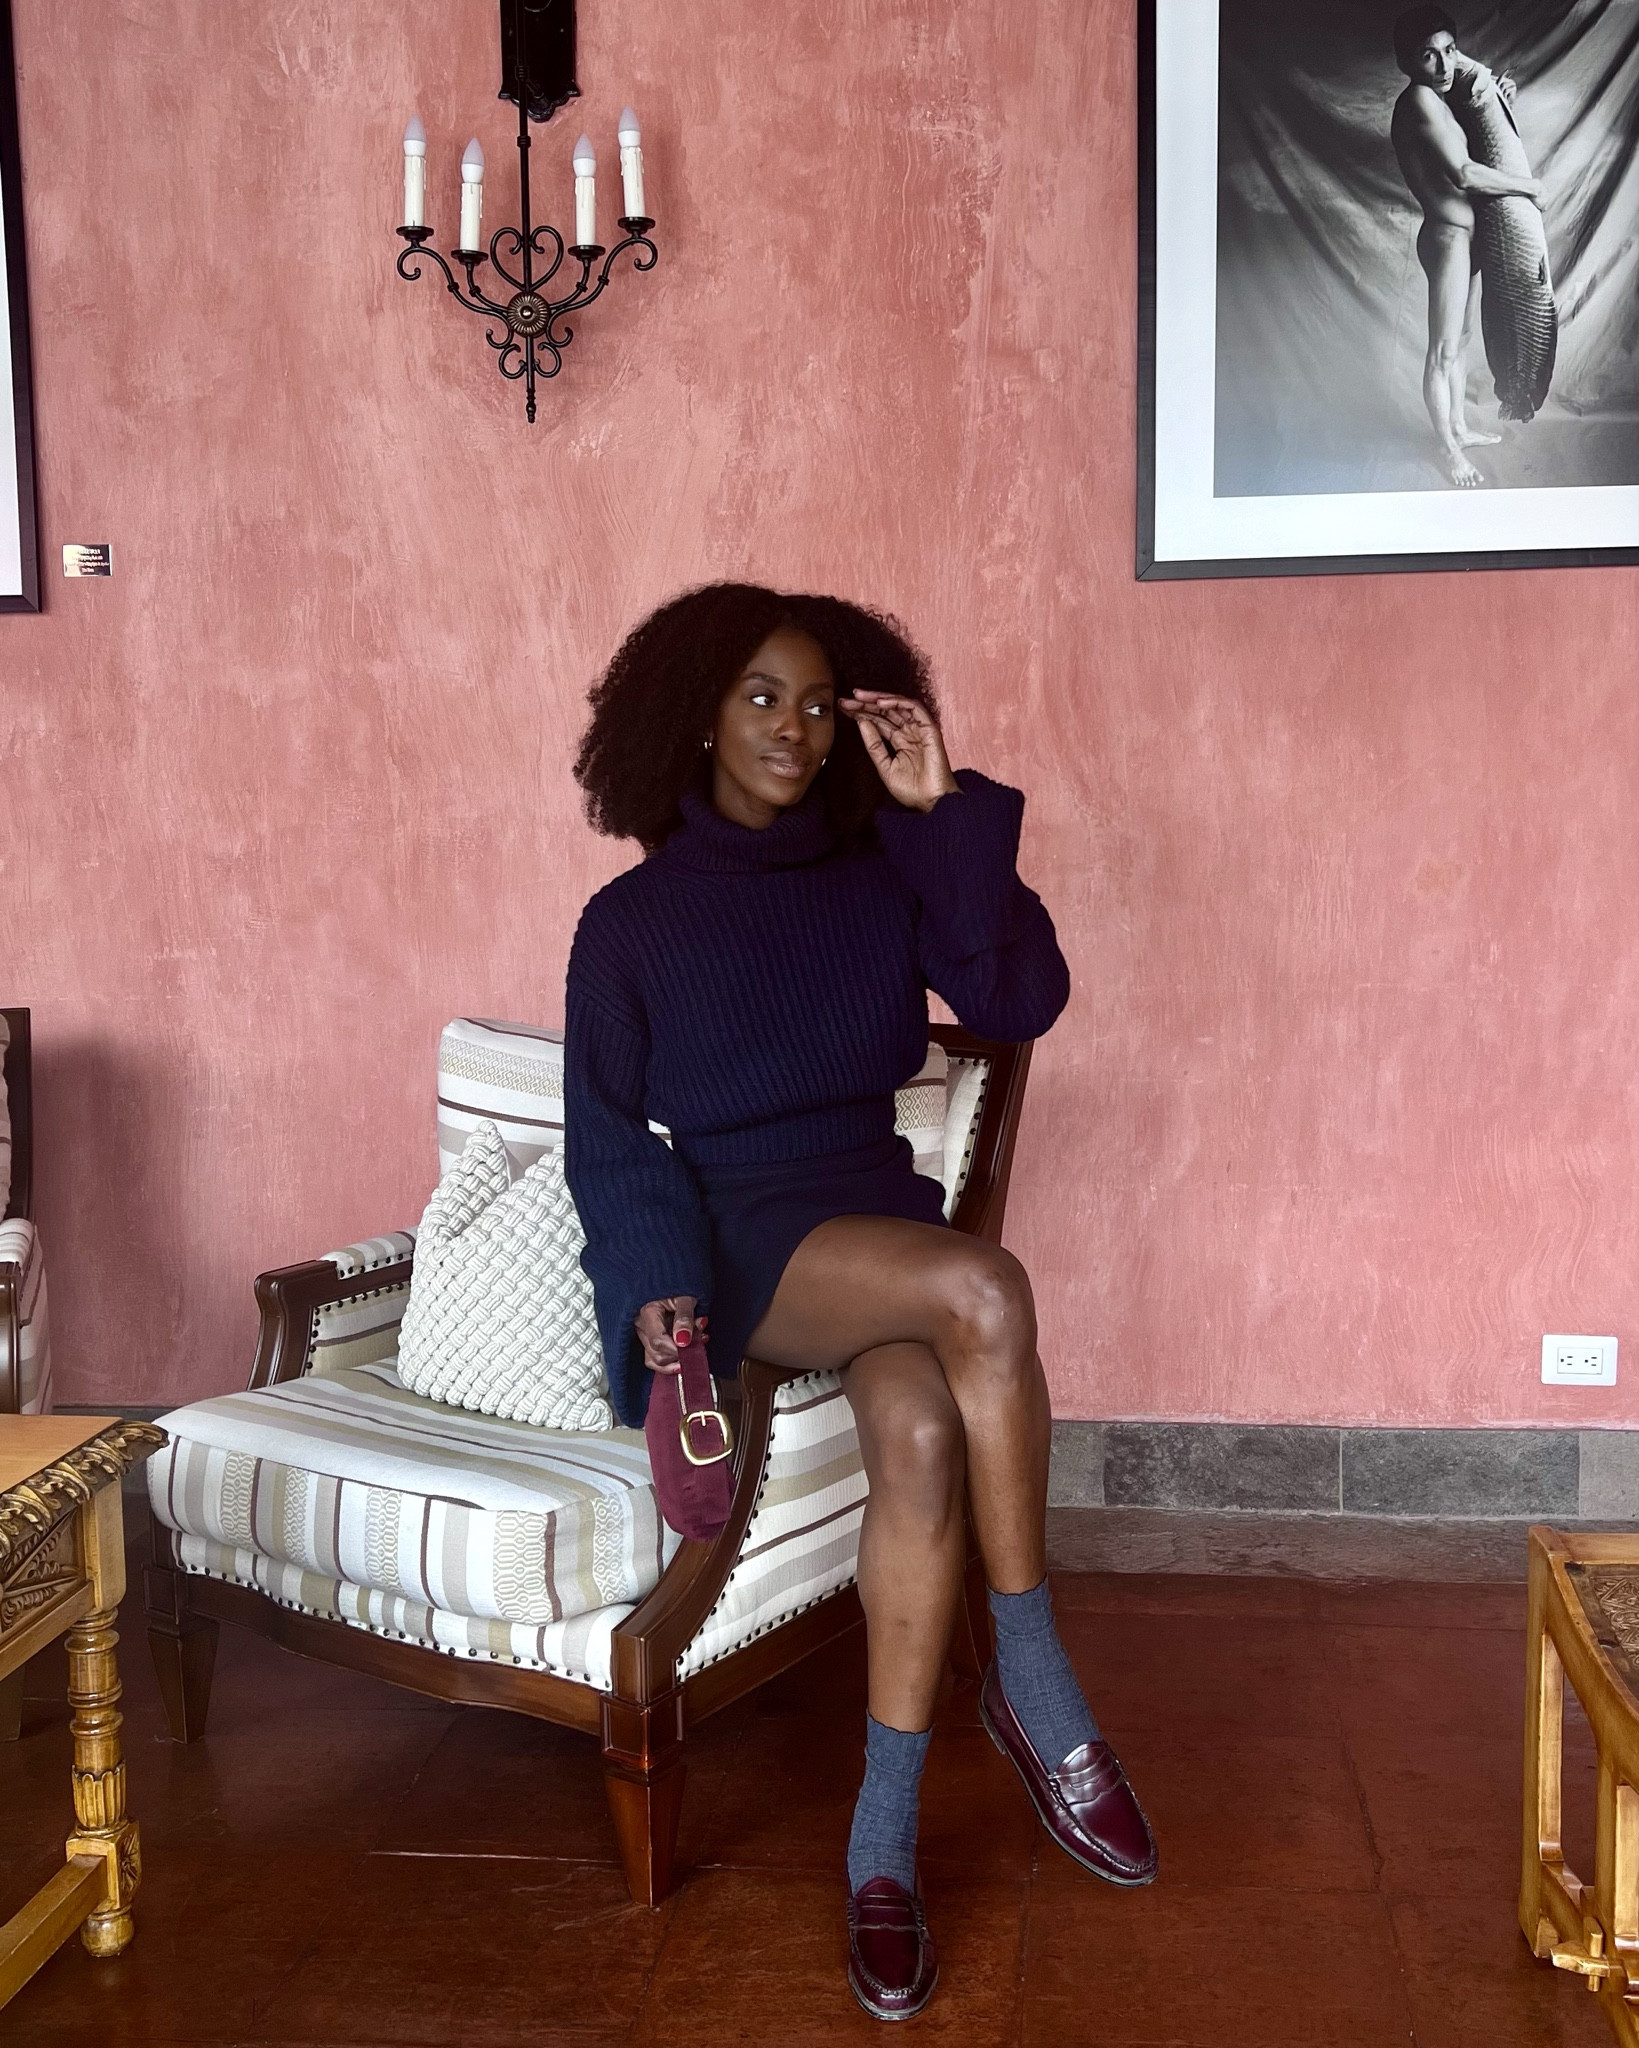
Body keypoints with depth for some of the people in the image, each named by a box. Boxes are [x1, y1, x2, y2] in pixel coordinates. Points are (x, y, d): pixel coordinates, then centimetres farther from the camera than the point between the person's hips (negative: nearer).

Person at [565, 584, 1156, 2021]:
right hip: (735, 1243, -3)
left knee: (922, 1433, -32)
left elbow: (1020, 999, -5)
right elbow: (609, 1135, 2)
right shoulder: (633, 918, 4)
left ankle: (885, 1836, -18)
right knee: (984, 1291, -33)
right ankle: (1036, 1686, -19)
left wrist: (946, 812, -9)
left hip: (872, 1225, 3)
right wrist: (659, 1277, -16)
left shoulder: (880, 883, 10)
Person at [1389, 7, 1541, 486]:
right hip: (1447, 239, -10)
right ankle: (1450, 448, 12)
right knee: (1443, 352, 1)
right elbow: (1464, 174, -26)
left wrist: (1495, 89, 9)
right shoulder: (1419, 99, -20)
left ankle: (1459, 428, 35)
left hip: (1466, 235, 10)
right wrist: (1528, 186, -14)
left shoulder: (1439, 98, 8)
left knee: (1462, 339, 21)